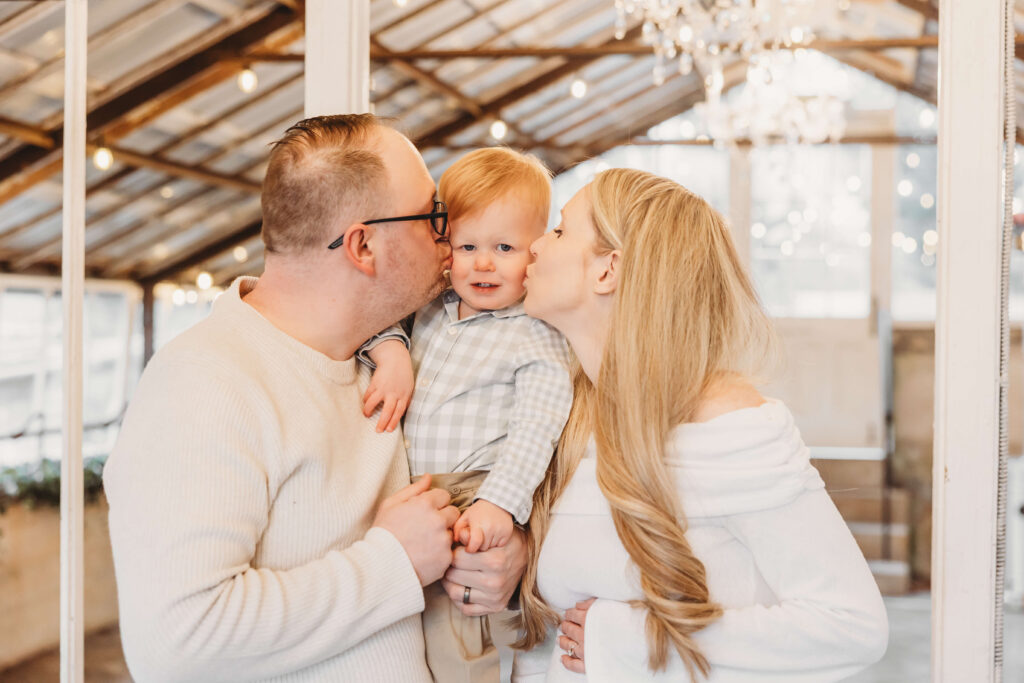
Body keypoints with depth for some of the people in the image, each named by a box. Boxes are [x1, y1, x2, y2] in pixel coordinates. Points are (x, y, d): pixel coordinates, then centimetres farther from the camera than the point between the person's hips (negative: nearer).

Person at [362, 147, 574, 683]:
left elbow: (536, 431, -13)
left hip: (472, 516, -6)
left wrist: (498, 503, -25)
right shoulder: (430, 310, 12)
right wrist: (390, 351, -2)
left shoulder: (537, 337, -6)